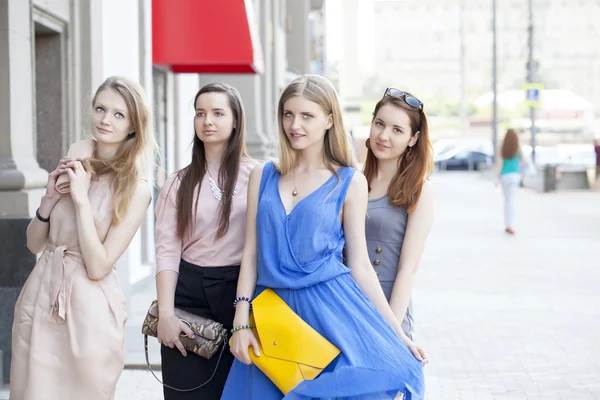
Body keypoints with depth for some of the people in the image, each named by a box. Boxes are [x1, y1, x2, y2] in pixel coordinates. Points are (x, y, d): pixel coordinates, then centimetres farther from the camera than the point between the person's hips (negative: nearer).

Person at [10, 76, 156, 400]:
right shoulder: (73, 164, 3)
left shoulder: (136, 190, -10)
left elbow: (98, 267, -16)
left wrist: (81, 200, -17)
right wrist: (50, 198, -8)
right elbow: (34, 244, 9)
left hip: (88, 310, -4)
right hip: (39, 298, 4)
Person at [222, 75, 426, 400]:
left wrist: (397, 333, 0)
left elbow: (360, 265, 4)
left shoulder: (350, 182, 2)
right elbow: (251, 254, 9)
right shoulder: (262, 177, 9)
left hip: (331, 310, -2)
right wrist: (241, 323, 0)